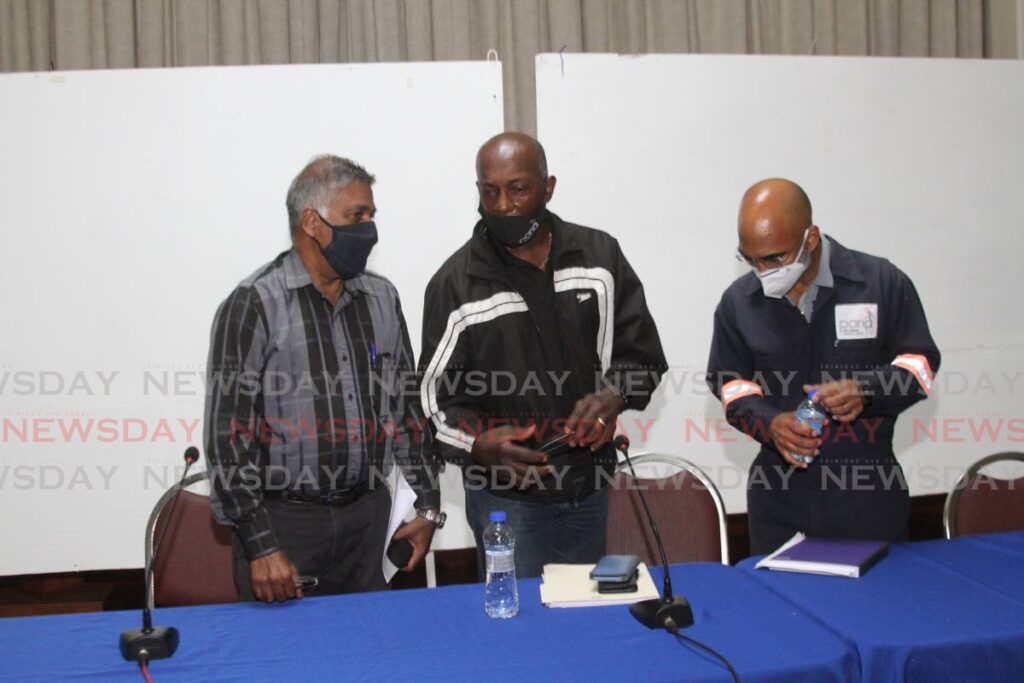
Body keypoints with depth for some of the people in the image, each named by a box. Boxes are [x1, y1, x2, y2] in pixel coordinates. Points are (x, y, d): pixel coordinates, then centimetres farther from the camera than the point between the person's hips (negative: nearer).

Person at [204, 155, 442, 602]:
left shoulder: (382, 299, 7)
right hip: (284, 519, -4)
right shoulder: (254, 305, -10)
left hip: (368, 515, 5)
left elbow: (408, 406, 13)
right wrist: (260, 545, -14)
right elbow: (227, 434, -11)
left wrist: (427, 505, 10)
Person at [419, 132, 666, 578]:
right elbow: (438, 397, -5)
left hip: (589, 487, 3)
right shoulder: (456, 283, -7)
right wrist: (477, 444, -25)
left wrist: (614, 395, -17)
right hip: (506, 498, -3)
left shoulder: (600, 256, 0)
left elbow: (643, 354, 5)